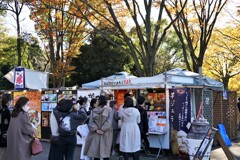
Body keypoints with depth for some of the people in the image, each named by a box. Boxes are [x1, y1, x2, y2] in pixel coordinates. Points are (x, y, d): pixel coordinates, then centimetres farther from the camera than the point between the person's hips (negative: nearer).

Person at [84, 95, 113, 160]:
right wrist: (96, 130, -16)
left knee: (105, 153, 3)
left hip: (105, 134, -1)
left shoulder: (109, 110, 0)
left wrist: (103, 130, -17)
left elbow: (109, 122, -9)